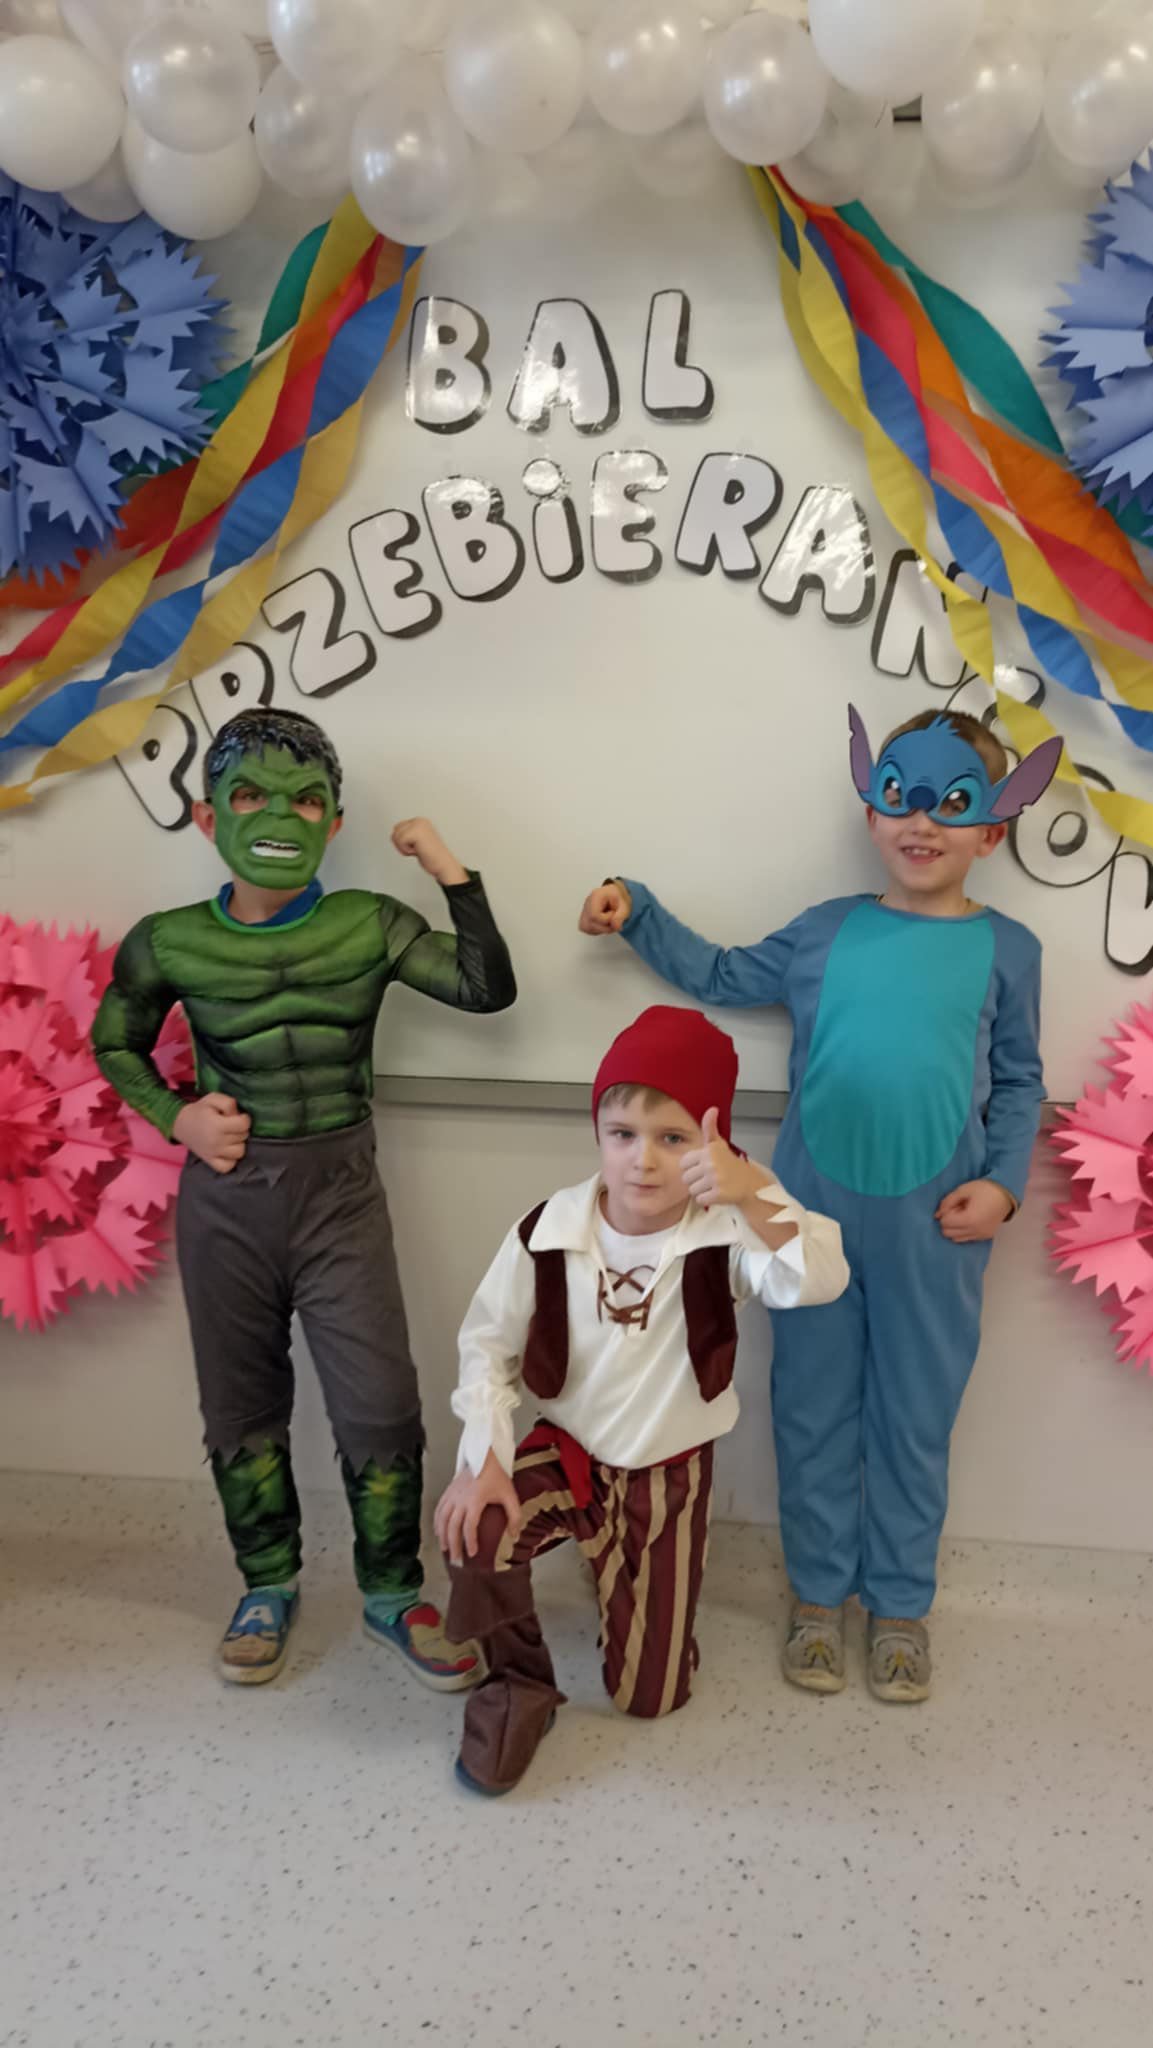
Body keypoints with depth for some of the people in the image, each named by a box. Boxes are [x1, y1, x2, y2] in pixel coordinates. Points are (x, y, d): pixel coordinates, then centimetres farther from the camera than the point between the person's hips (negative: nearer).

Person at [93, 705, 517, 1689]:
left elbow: (488, 988, -13)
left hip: (340, 1192, -1)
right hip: (225, 1198, 1)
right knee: (241, 1407, 14)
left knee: (381, 1405, 0)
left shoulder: (370, 926, -6)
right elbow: (115, 1044, 11)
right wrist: (177, 1115, -6)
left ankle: (393, 1594, 24)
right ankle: (269, 1587, 36)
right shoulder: (169, 943, -5)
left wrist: (453, 873, -18)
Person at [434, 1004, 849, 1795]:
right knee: (473, 1535, -33)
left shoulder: (728, 1233, -23)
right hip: (565, 1452, 0)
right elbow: (488, 1344, -6)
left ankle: (637, 1592, 45)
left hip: (670, 1473, 0)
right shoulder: (548, 1230, -18)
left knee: (649, 1696, 9)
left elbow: (819, 1282, -43)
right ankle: (520, 1685, 1)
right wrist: (484, 1458, -18)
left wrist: (755, 1196, -60)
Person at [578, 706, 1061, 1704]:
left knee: (915, 1421, 12)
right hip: (814, 1212, 1)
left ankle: (901, 1603, 30)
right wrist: (636, 914, 9)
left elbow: (1020, 1085, 8)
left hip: (934, 1226, -1)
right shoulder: (828, 930, 3)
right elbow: (723, 975, 17)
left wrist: (1002, 1181, -5)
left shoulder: (1005, 948, 2)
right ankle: (820, 1594, 29)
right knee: (813, 1410, 11)